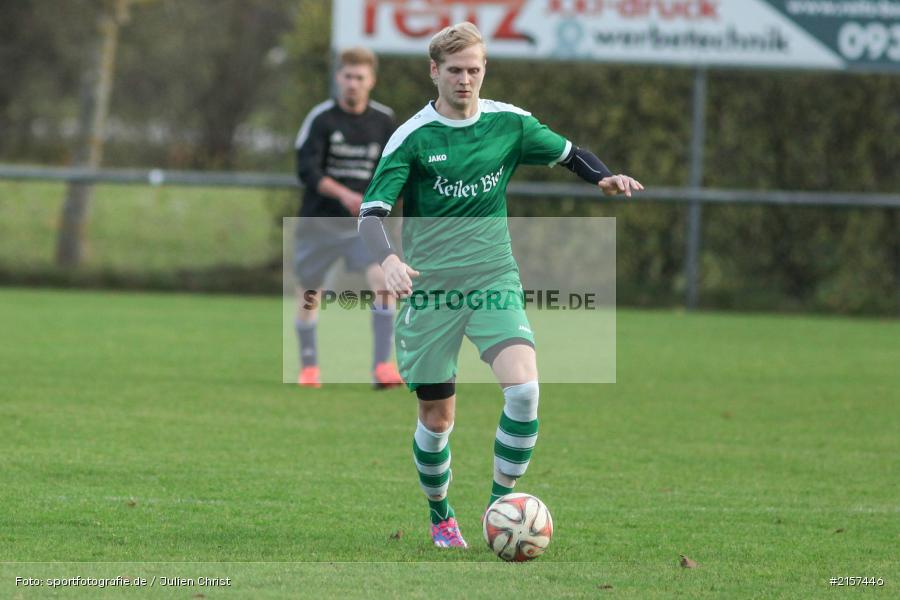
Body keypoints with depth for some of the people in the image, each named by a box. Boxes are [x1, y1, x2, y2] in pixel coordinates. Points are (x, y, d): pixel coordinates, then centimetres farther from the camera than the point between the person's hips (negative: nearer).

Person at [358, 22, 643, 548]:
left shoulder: (509, 123, 2)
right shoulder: (413, 137, -7)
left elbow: (568, 153, 19)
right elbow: (372, 211, -12)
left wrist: (603, 178, -3)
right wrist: (389, 259, -32)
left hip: (495, 279, 2)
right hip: (432, 288, -2)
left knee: (524, 388, -22)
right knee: (438, 418, 4)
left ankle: (500, 504, -9)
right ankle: (441, 518, 29)